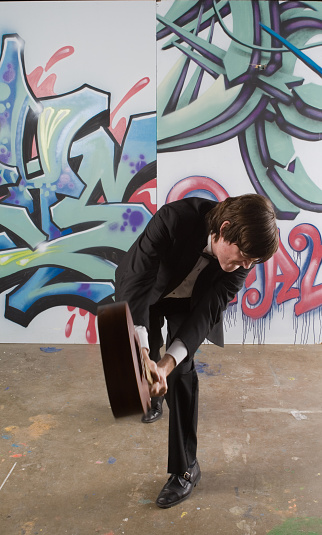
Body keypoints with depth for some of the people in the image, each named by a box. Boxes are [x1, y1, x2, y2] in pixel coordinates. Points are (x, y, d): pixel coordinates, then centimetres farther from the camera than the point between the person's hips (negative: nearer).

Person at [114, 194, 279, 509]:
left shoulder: (243, 254, -30)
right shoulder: (174, 219, -41)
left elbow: (209, 311, -29)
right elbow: (134, 285, -40)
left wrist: (169, 362, -41)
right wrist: (143, 355, -51)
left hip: (190, 302, 1)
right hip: (145, 292, 0)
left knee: (181, 373, -10)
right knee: (148, 359, 16)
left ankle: (185, 468, 5)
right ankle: (151, 397, 54)